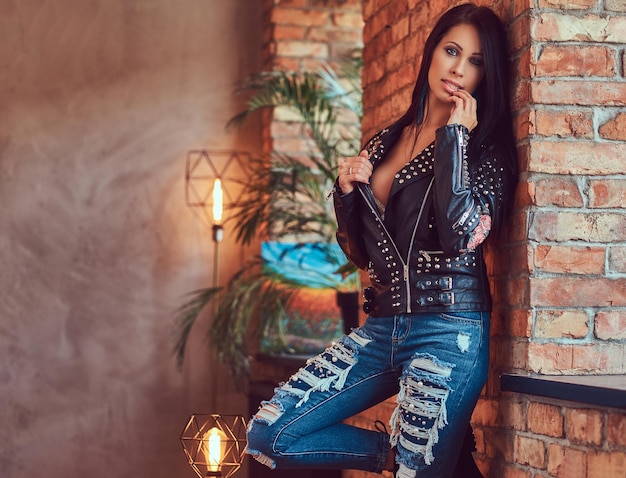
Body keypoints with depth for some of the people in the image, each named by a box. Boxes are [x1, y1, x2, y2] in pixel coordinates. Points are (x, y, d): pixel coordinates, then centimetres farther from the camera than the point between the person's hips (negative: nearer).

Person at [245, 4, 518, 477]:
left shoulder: (485, 148, -2)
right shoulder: (386, 141, 14)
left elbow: (461, 235, -21)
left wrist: (454, 136, -13)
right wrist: (346, 190, 0)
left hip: (447, 329, -6)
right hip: (382, 326, 6)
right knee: (269, 435, -1)